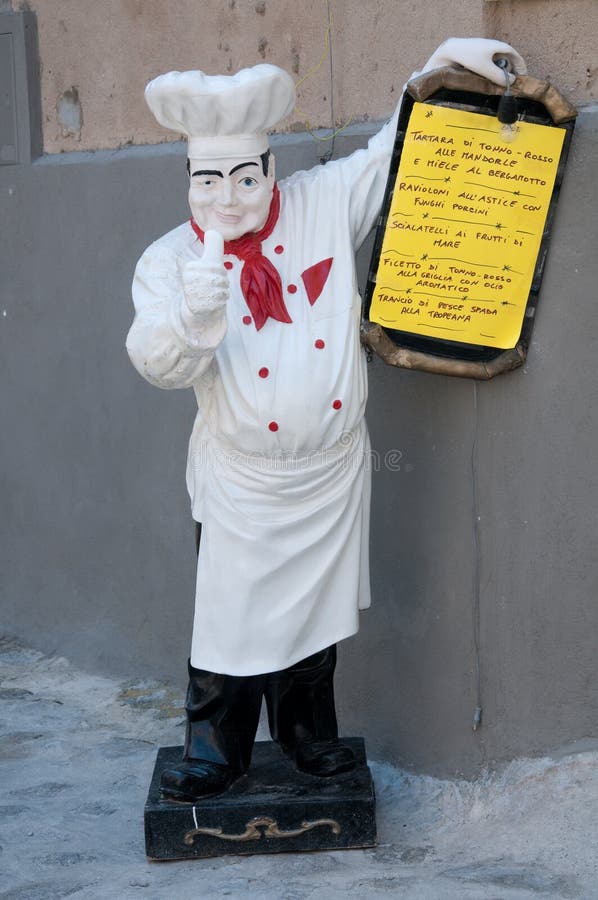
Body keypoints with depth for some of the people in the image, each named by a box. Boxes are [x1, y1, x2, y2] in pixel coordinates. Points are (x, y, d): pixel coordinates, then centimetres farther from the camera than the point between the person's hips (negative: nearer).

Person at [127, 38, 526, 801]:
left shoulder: (327, 205, -3)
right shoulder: (170, 259, -7)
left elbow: (394, 151, 8)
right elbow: (159, 364, -17)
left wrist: (446, 59, 0)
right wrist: (194, 310, -37)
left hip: (331, 475, 2)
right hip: (242, 484, -2)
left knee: (315, 607, 15)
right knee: (234, 610, 3)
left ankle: (307, 733, 33)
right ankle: (215, 751, 20)